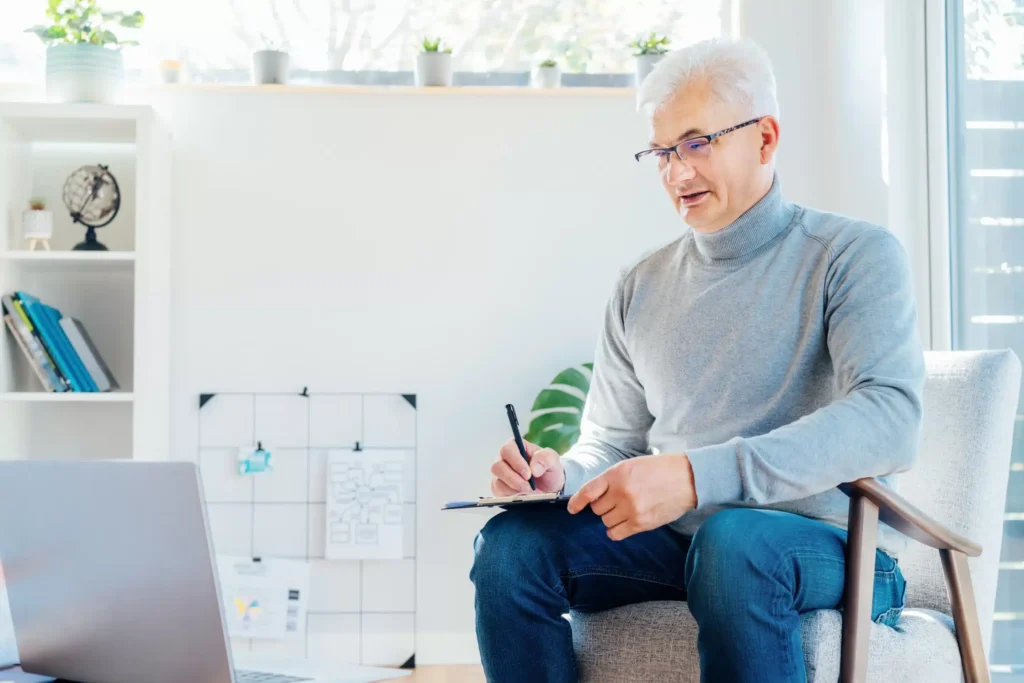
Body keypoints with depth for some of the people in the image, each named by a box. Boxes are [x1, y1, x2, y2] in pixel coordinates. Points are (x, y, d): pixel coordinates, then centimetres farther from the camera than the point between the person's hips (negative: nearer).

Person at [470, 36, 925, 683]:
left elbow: (892, 419, -20)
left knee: (732, 538, -38)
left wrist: (696, 475, -30)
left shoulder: (856, 254, -3)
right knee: (511, 543, -20)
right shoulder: (642, 288, 15)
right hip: (681, 541, 5)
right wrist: (560, 474, -7)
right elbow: (612, 443, 19)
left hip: (831, 546, -4)